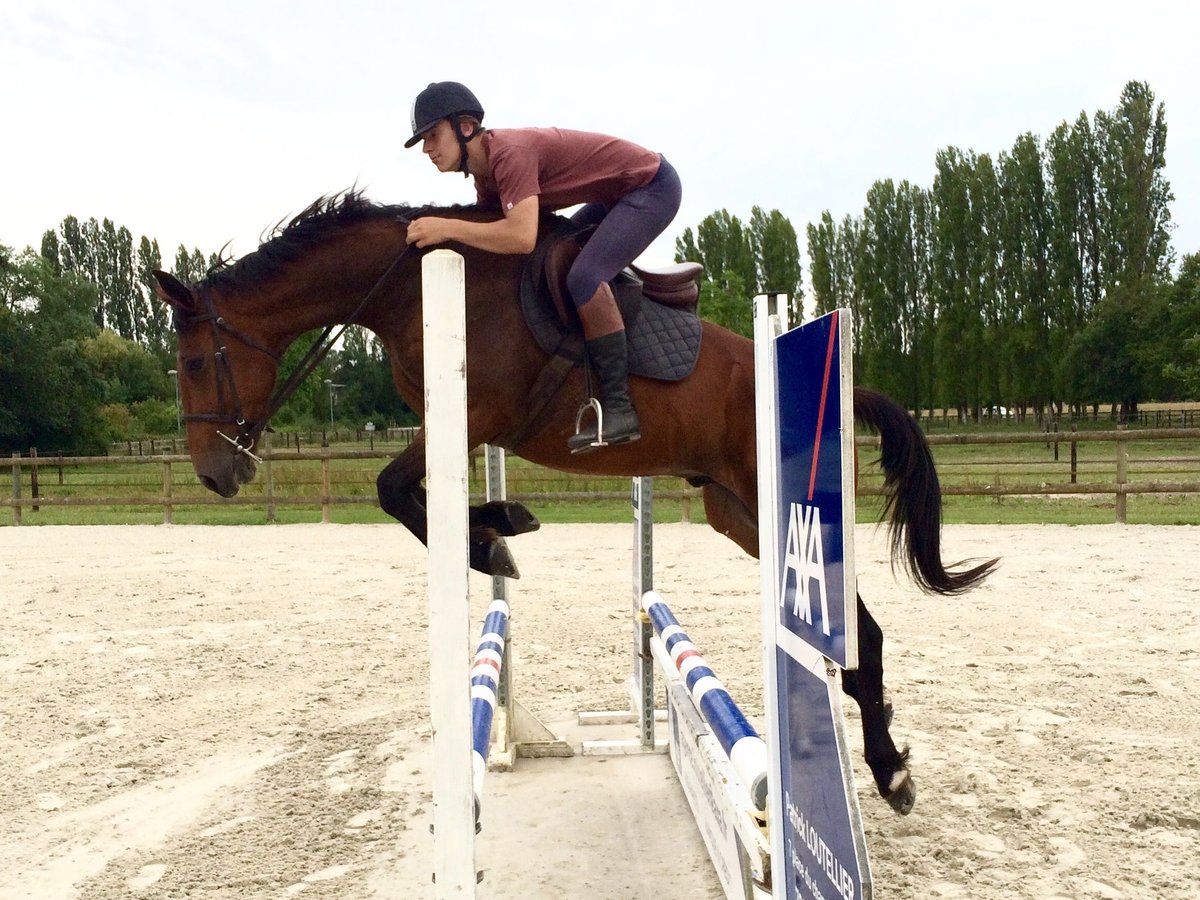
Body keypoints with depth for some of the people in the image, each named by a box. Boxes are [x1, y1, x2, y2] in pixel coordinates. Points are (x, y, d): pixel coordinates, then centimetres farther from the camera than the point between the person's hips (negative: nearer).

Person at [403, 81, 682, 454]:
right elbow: (489, 231, 10)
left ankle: (618, 408, -23)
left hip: (652, 186, -11)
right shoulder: (484, 172, 6)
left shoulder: (510, 152, -26)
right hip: (617, 196, 11)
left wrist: (446, 227, -33)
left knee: (584, 276, -27)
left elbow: (522, 237, -39)